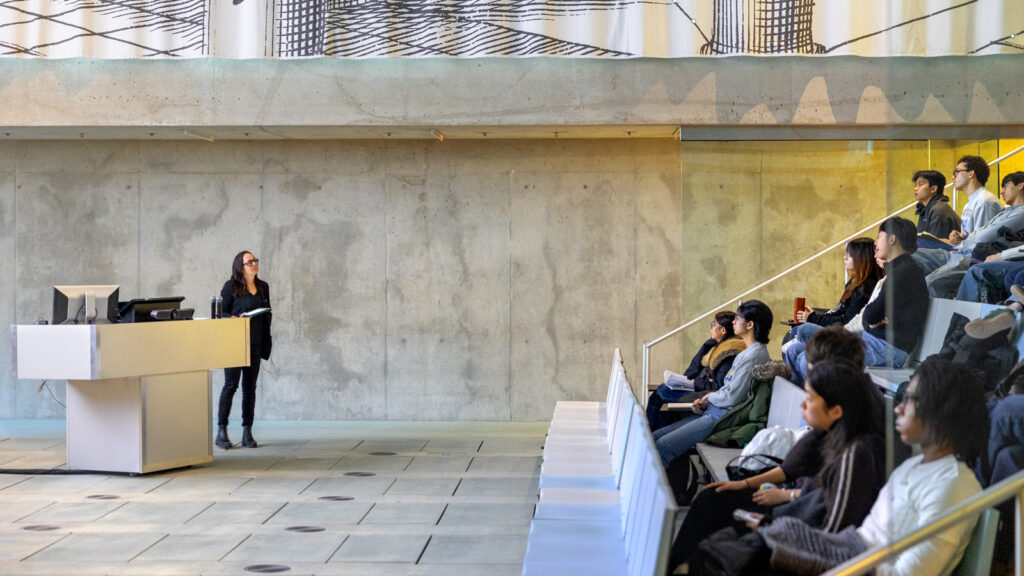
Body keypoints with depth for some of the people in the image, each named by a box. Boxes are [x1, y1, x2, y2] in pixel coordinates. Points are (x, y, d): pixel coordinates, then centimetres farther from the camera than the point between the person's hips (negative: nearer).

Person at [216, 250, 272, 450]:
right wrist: (236, 319, -19)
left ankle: (247, 432, 9)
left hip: (255, 344, 5)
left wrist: (266, 343, 13)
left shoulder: (263, 287, 13)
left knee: (250, 387, 5)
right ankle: (221, 431, -3)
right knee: (231, 384, -7)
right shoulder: (231, 286, -2)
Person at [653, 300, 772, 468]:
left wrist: (710, 397, 1)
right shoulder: (748, 352, 17)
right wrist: (704, 403, 6)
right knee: (656, 437, 4)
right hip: (717, 411, 11)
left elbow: (732, 398, -19)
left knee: (662, 446, -20)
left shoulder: (752, 356, -16)